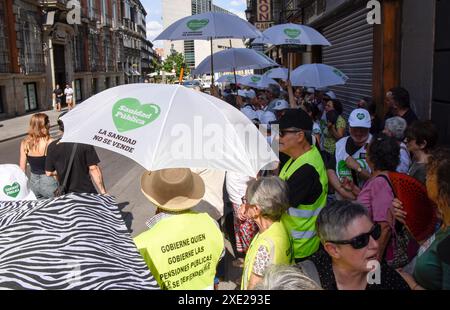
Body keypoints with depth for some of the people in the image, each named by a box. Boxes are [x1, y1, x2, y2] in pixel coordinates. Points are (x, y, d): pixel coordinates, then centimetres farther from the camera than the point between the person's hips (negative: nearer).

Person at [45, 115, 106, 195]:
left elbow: (49, 173, 3)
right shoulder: (85, 143, -12)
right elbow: (93, 169, -14)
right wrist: (103, 192, -10)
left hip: (65, 194, 4)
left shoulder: (53, 146, -3)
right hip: (86, 192, -4)